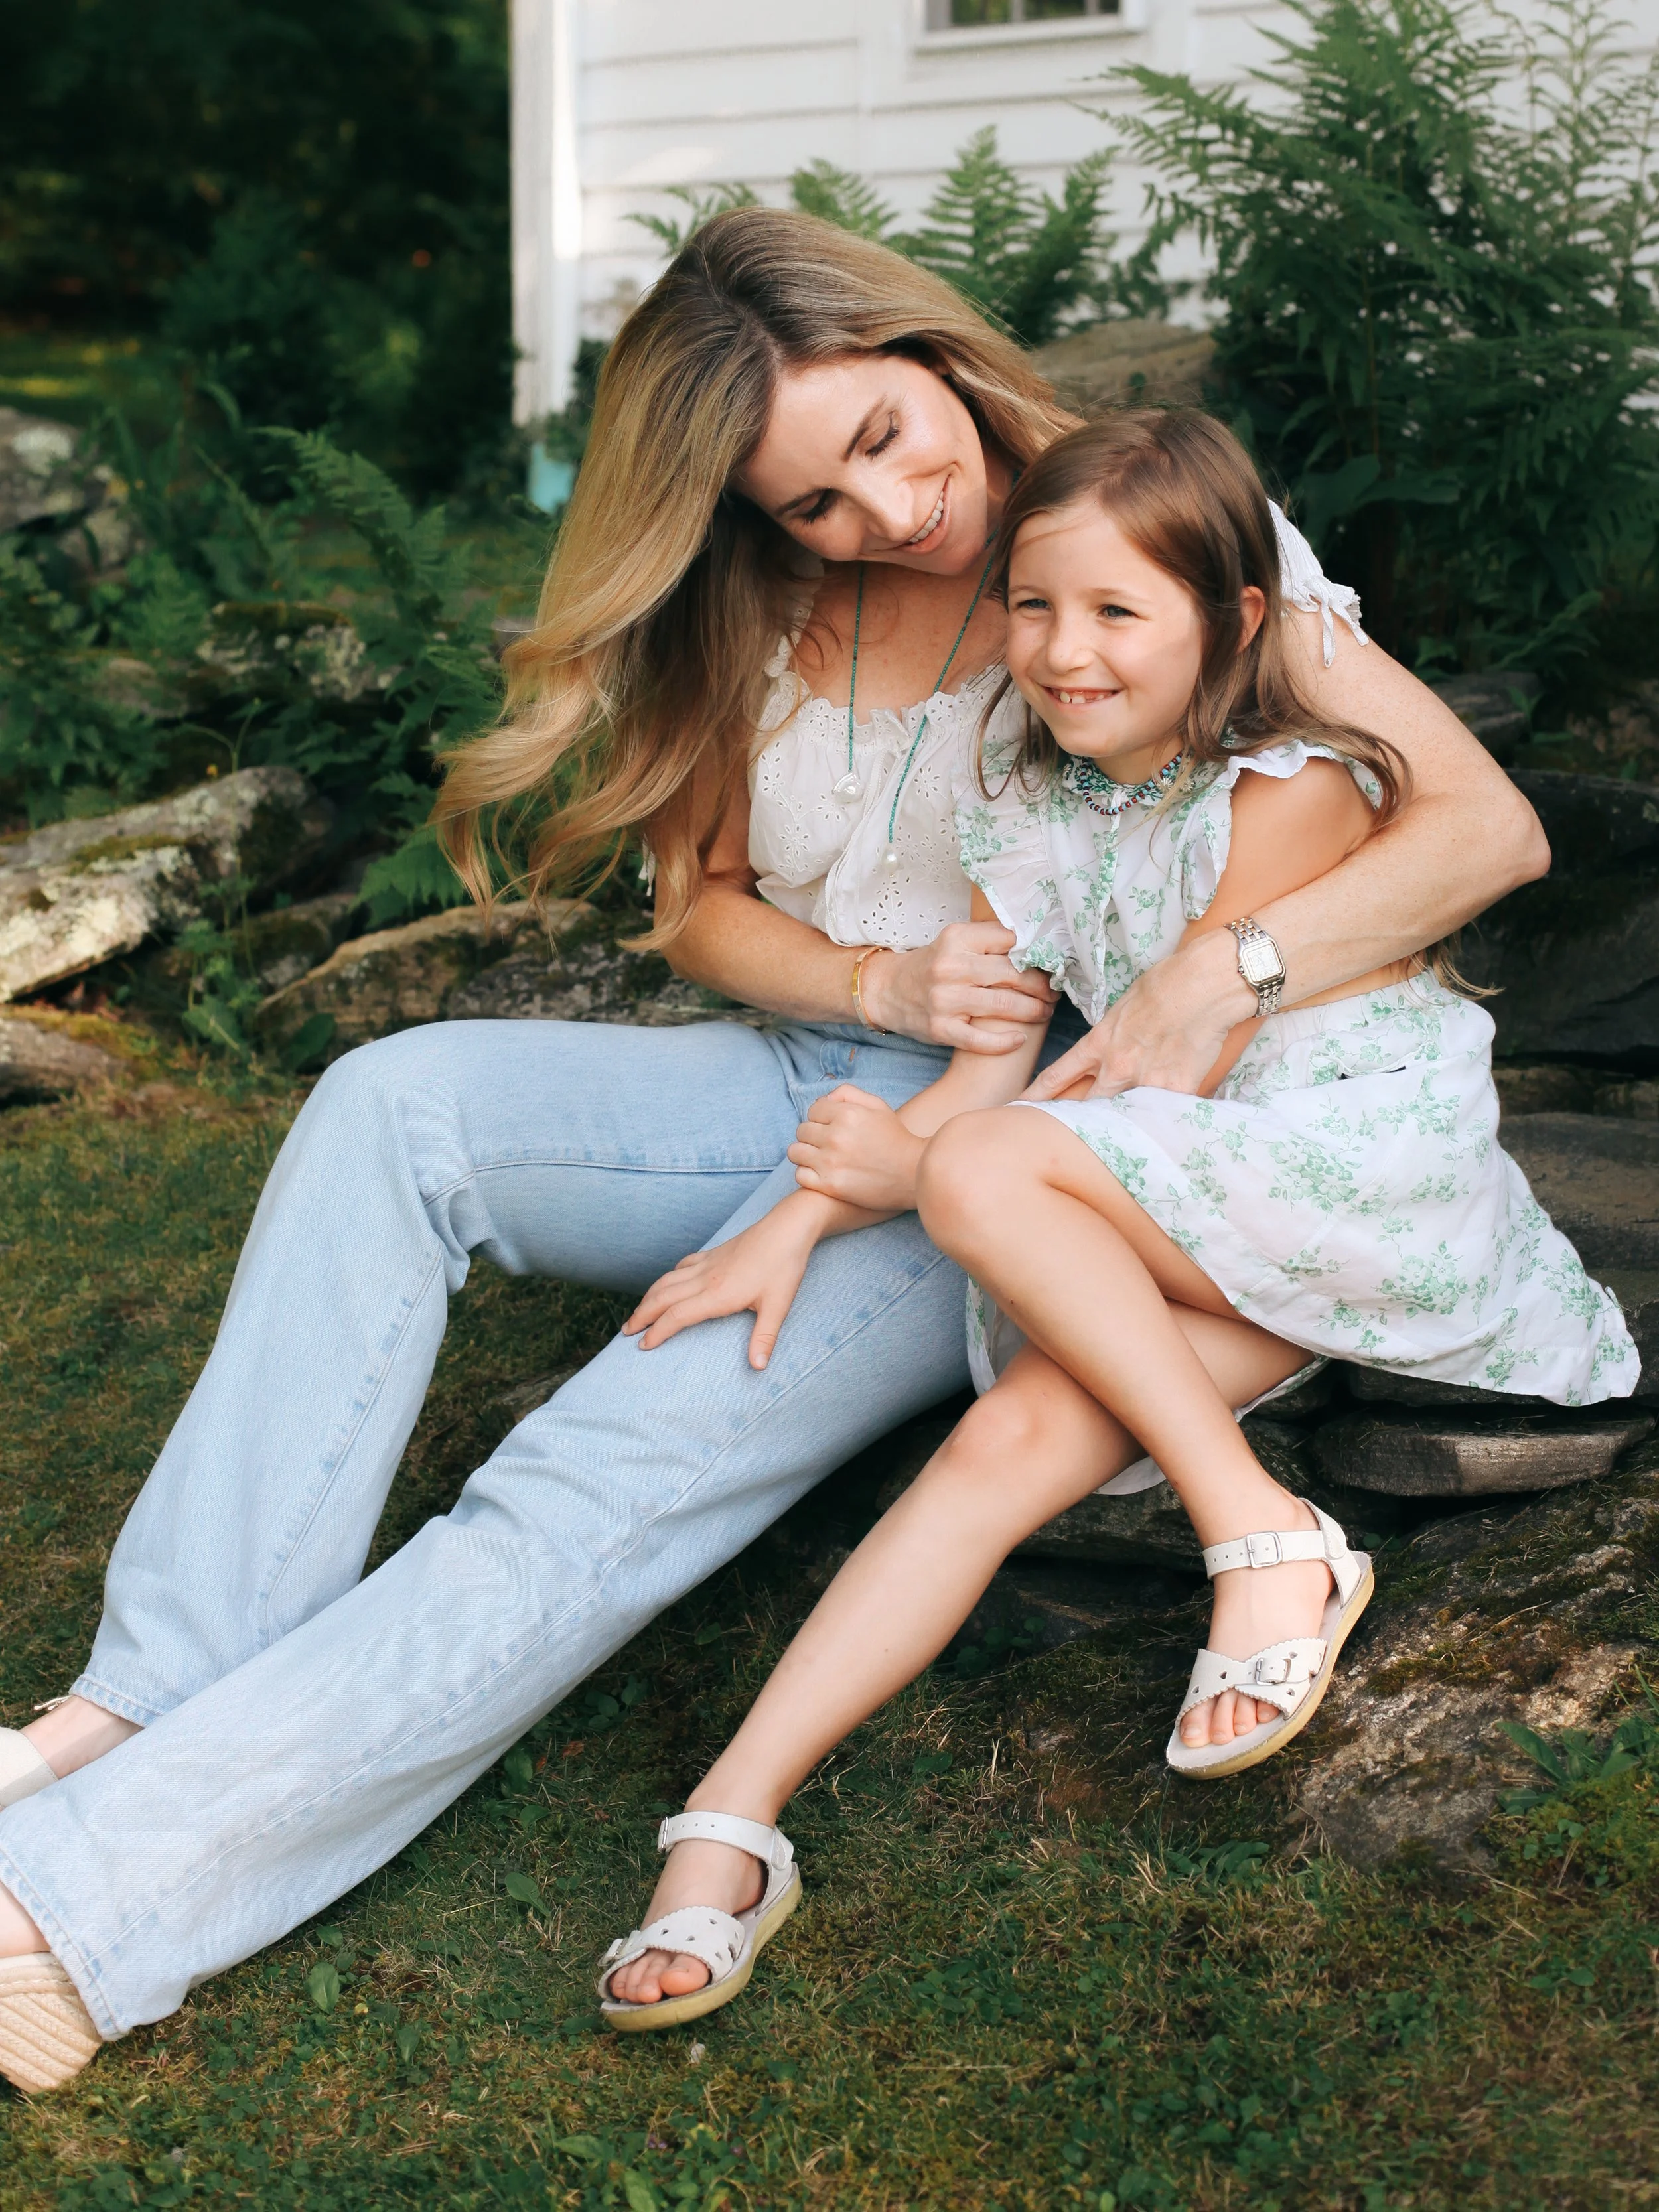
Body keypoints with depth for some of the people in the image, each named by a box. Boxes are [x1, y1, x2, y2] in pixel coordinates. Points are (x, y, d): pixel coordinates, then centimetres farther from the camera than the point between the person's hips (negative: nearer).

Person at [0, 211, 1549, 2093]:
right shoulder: (778, 607, 6)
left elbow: (1487, 825, -15)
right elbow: (701, 903, 11)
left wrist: (1224, 974, -31)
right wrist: (886, 982, -11)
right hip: (806, 1090, 6)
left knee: (596, 1491, -27)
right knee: (393, 1102, -21)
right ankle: (153, 1702, -25)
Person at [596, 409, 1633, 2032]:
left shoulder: (1292, 791, -13)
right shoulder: (1028, 801, 8)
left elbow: (1178, 1067, -14)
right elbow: (987, 1068, 4)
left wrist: (924, 1165, -12)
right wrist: (800, 1219, -9)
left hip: (1368, 1168, -6)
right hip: (1198, 1228, 6)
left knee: (989, 1174, -26)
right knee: (1015, 1434, -19)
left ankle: (1266, 1538, -21)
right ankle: (735, 1817, -23)